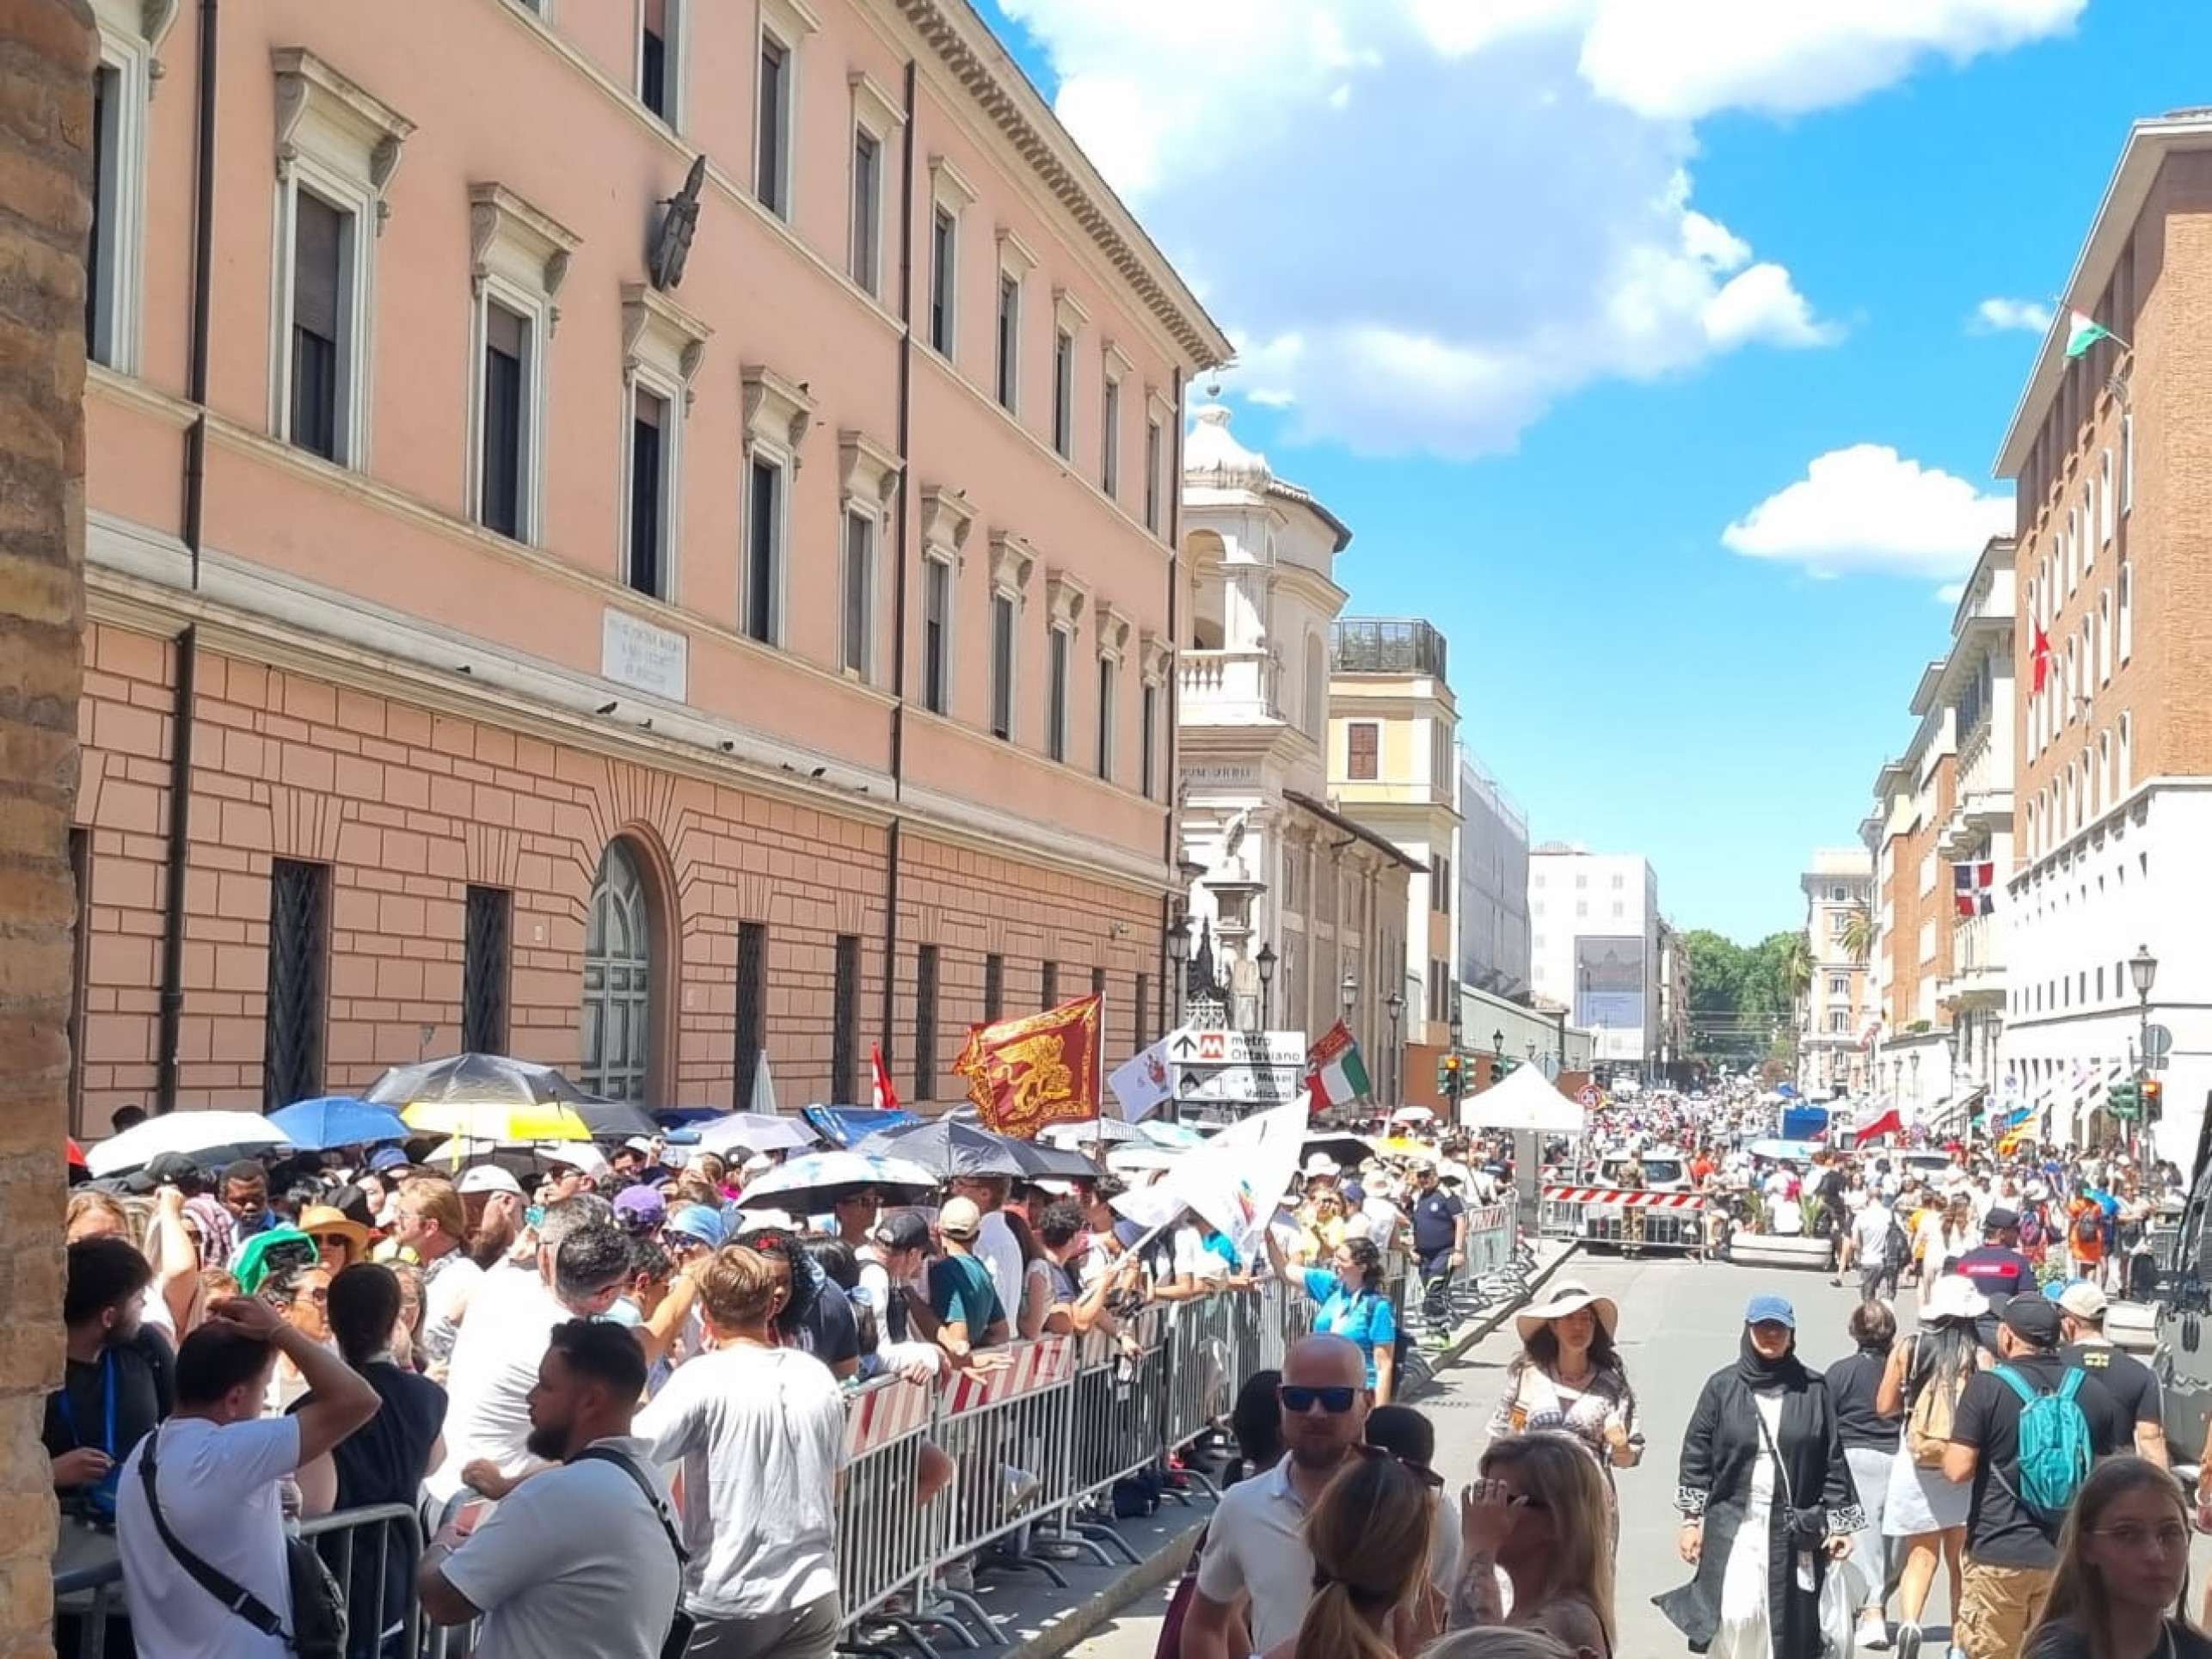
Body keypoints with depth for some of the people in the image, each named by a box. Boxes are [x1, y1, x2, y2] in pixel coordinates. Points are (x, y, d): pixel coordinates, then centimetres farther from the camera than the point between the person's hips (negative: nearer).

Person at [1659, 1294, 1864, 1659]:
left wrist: (1839, 1523, 2)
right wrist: (1692, 1518, 0)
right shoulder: (1722, 1387, 4)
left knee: (1786, 1624, 1)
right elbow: (1696, 1455, 4)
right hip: (1733, 1523, -1)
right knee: (1736, 1616, -12)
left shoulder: (1813, 1390, 5)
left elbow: (1833, 1459, 5)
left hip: (1794, 1527, 1)